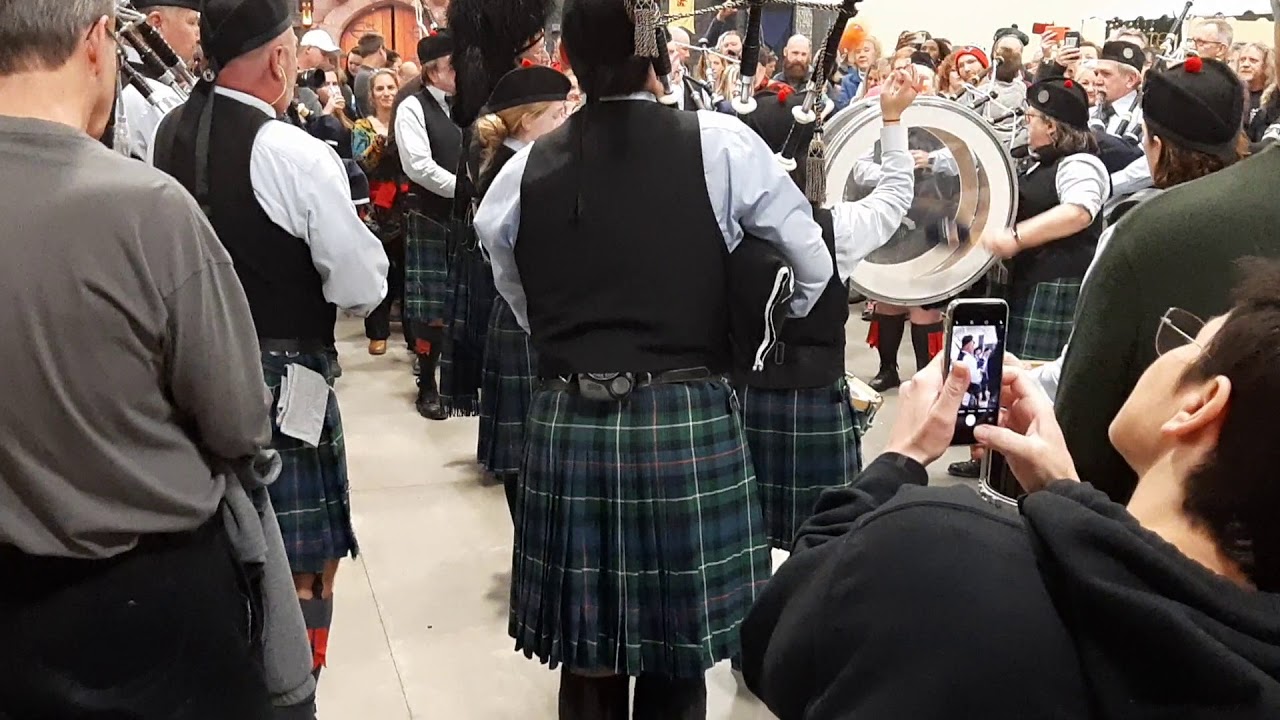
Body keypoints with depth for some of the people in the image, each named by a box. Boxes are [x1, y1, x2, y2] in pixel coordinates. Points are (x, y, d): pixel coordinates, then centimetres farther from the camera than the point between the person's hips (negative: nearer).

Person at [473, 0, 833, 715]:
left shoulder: (526, 168, 4)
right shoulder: (719, 142, -3)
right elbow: (817, 268, 5)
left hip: (567, 427, 3)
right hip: (685, 423, -2)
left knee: (588, 662, 14)